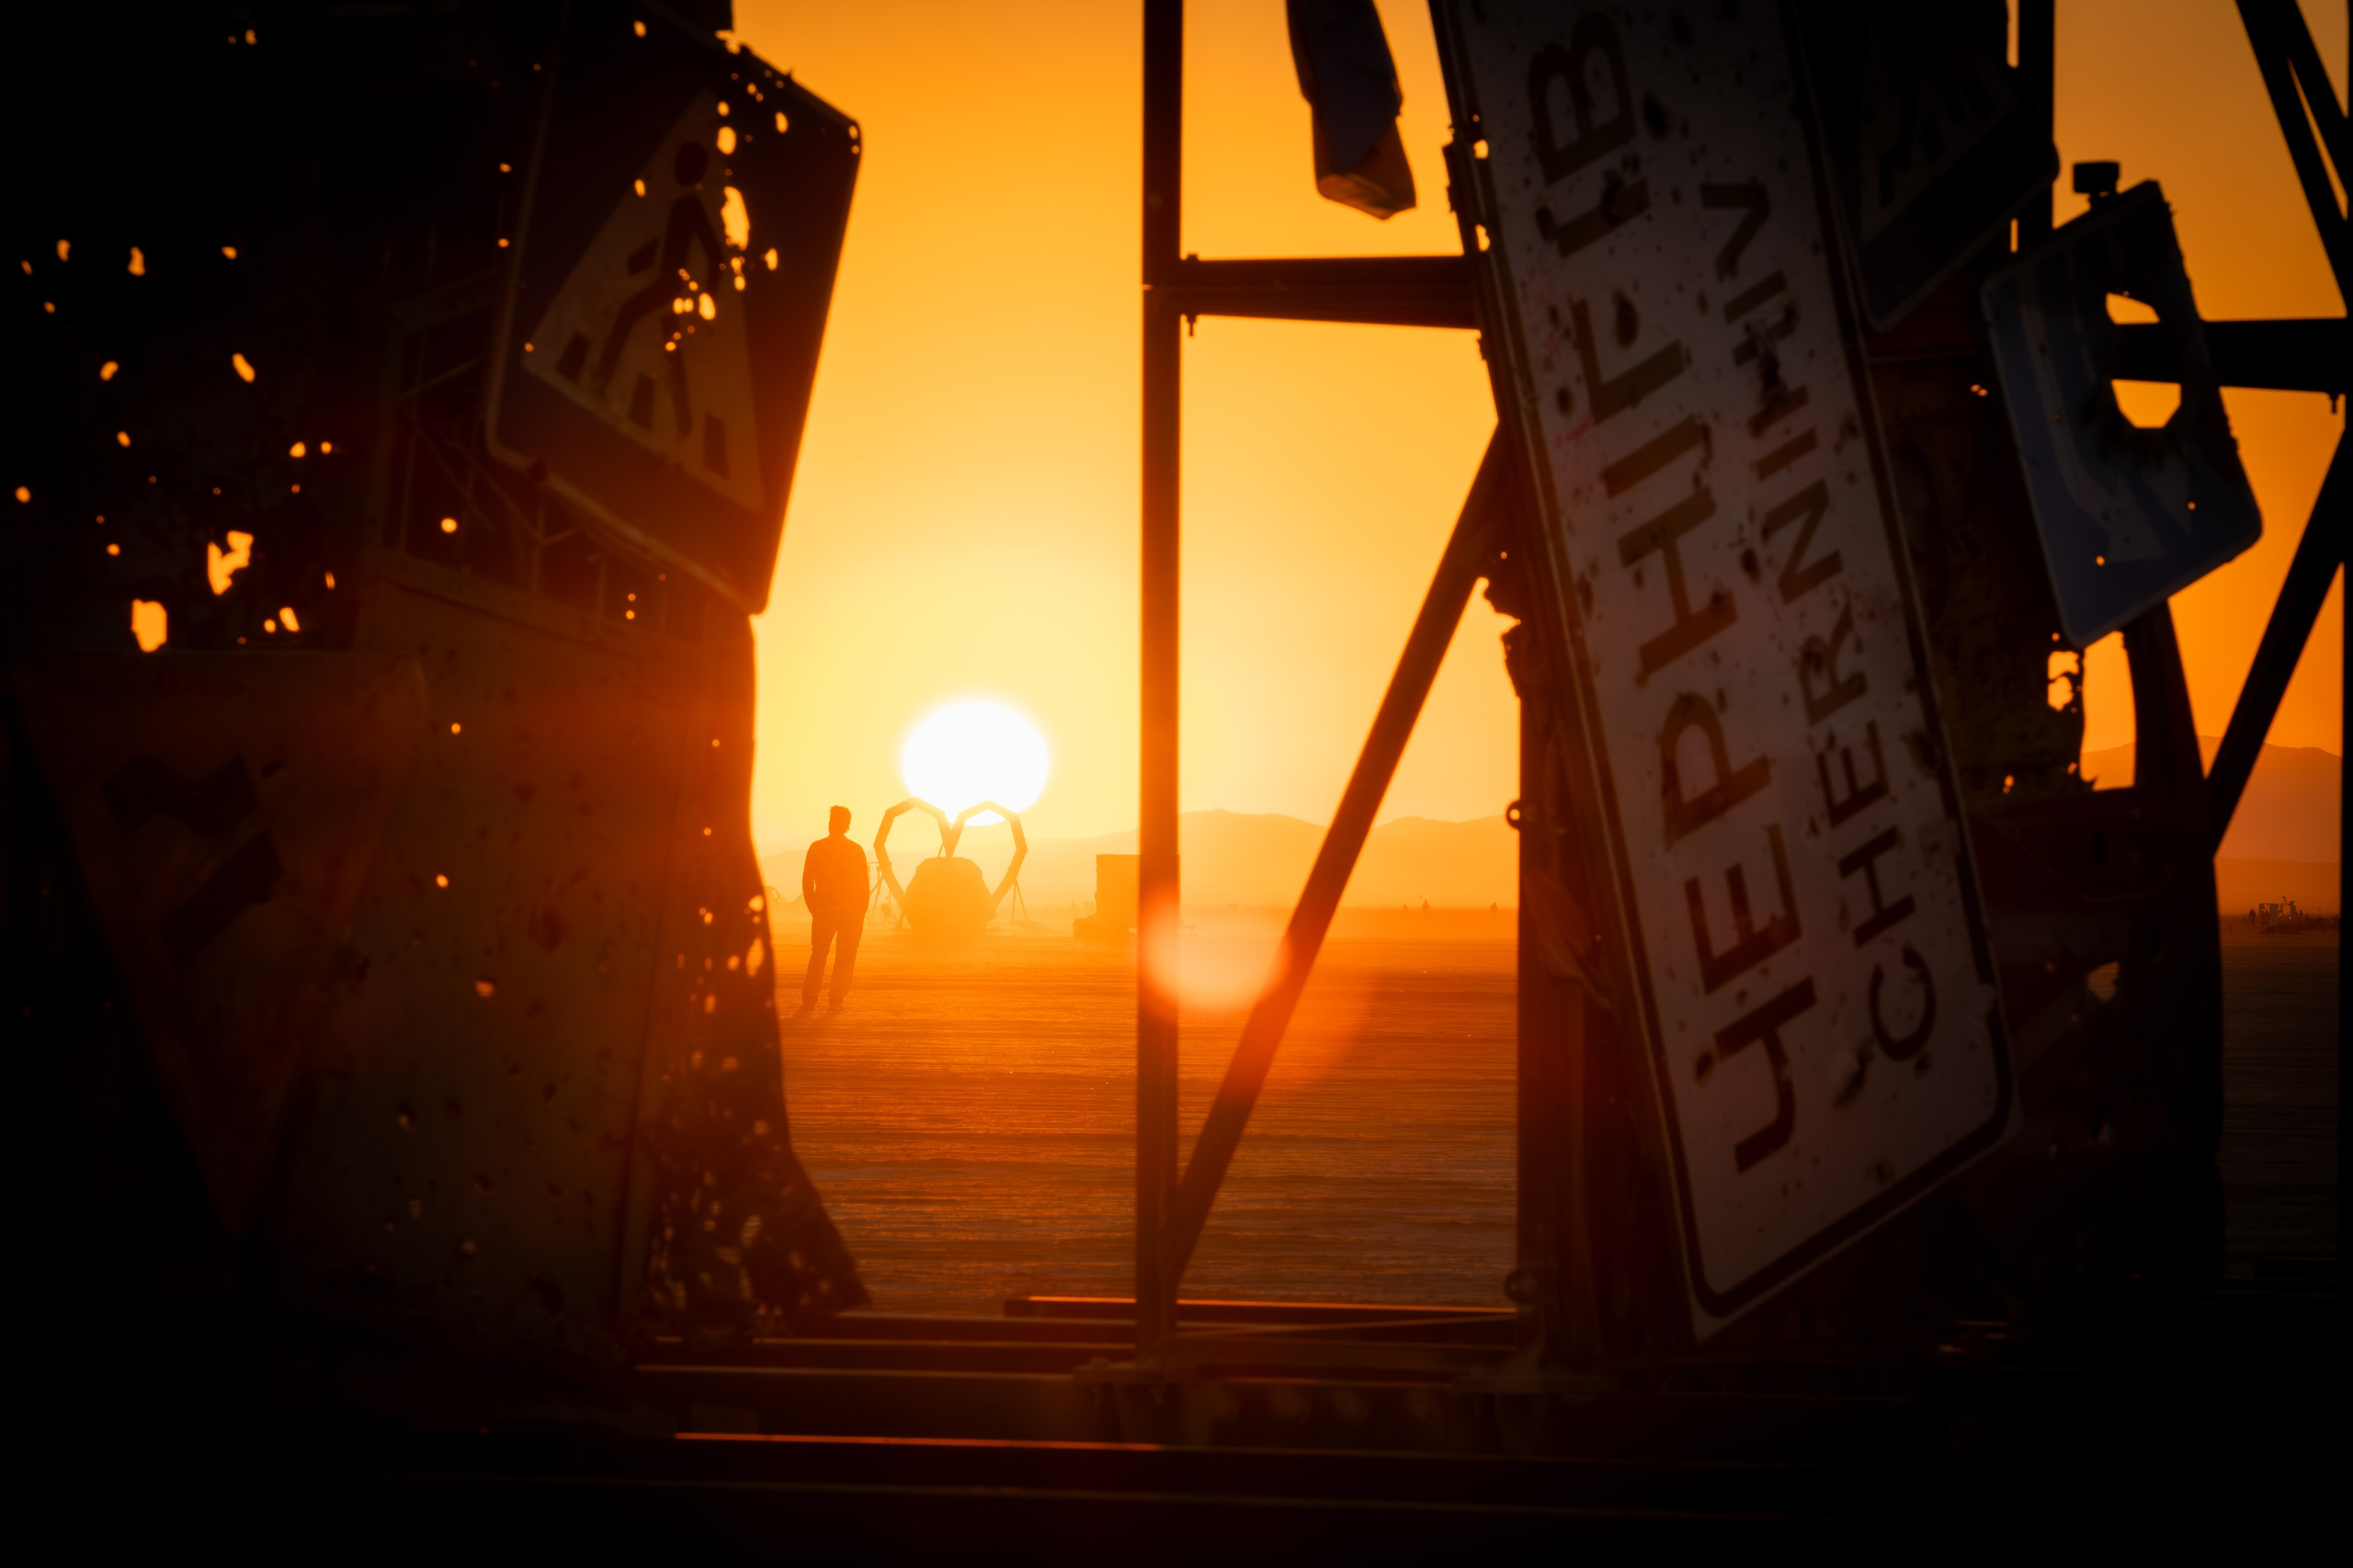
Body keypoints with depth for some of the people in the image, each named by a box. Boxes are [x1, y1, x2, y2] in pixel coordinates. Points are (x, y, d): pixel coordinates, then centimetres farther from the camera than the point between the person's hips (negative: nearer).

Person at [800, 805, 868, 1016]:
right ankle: (835, 1003, 2)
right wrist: (860, 914, 7)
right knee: (844, 959, 6)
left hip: (823, 911, 0)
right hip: (851, 912, 0)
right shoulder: (856, 850, -1)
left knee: (817, 957, 5)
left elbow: (807, 882, 0)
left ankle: (808, 1002, -4)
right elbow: (863, 885, 0)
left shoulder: (816, 848, 0)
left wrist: (813, 909, 8)